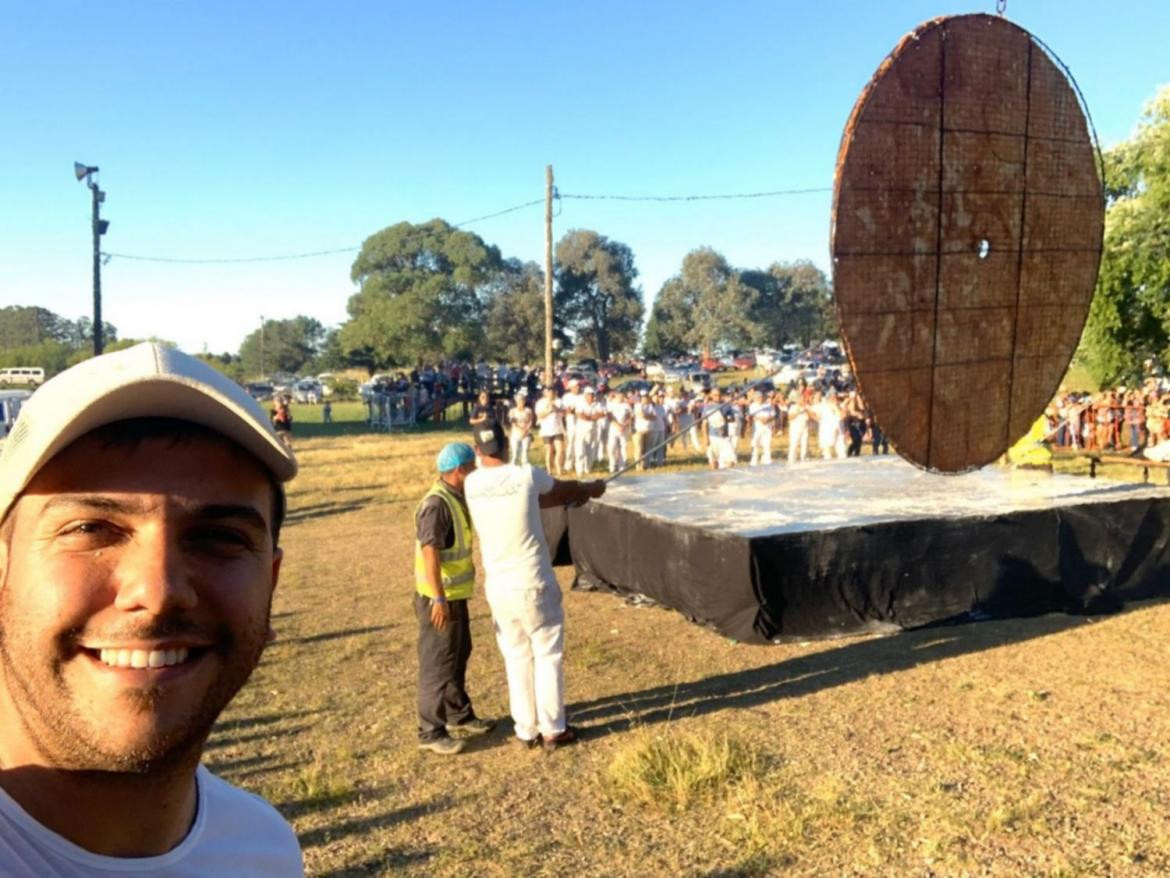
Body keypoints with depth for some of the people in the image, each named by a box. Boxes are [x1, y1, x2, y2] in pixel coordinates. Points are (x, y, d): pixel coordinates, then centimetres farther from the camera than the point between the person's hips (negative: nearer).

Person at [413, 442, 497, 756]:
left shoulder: (457, 498, 7)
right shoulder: (436, 504, -23)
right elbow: (429, 553, -27)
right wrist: (439, 599, -29)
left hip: (456, 594, 10)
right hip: (439, 598, -10)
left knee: (459, 655, 21)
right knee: (438, 663, 0)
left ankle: (458, 714, 36)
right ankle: (431, 731, 11)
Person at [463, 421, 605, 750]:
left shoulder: (471, 484, 0)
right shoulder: (527, 475, -12)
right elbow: (564, 488, 10)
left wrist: (576, 495, 24)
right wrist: (591, 488, 32)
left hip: (498, 587, 4)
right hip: (533, 584, -4)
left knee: (517, 658, 16)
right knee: (548, 655, 11)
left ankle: (526, 730, 25)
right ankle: (553, 730, 20)